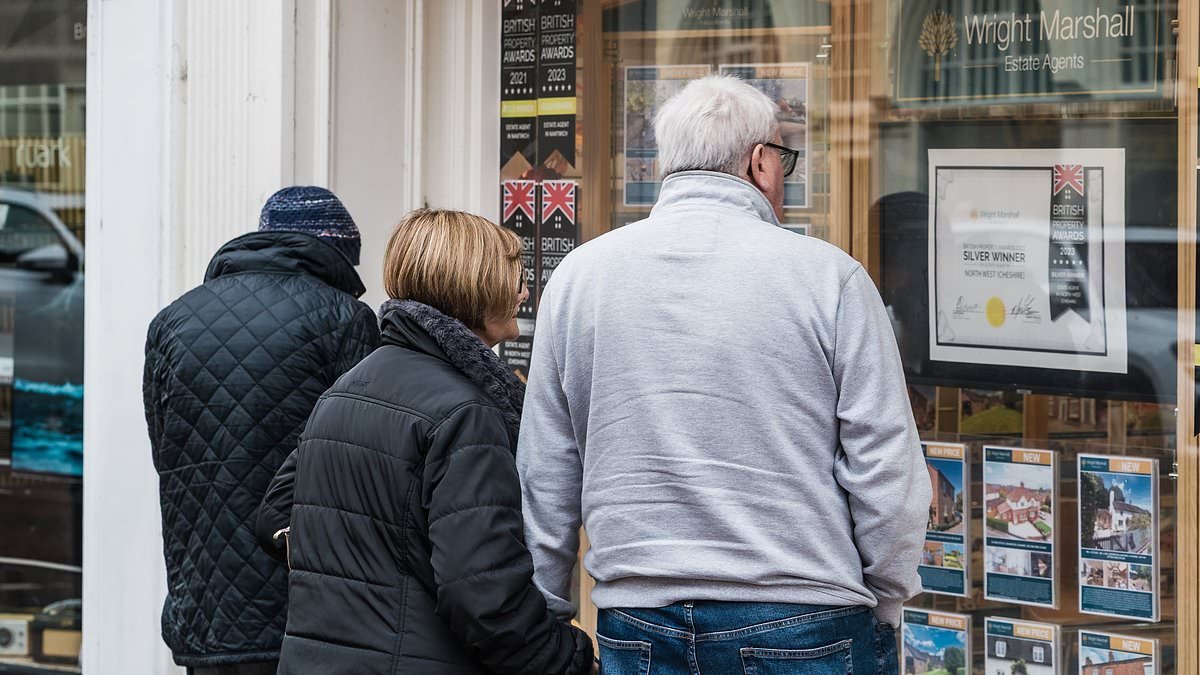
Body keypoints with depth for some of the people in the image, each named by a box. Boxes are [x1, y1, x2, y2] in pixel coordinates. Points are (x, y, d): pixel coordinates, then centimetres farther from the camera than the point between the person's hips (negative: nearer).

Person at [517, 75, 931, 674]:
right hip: (805, 625, -3)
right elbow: (888, 478, -6)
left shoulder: (578, 275, 5)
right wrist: (884, 609, 8)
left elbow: (544, 481, 9)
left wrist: (547, 619, 19)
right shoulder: (829, 276, -6)